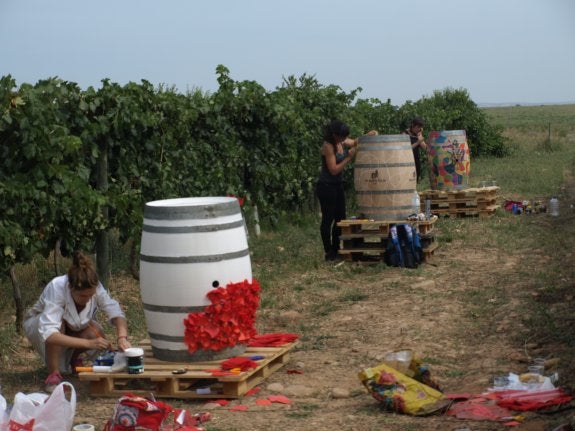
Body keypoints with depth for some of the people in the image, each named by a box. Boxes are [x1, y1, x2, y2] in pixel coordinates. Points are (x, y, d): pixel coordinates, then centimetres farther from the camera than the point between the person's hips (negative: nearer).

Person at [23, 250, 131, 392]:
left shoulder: (95, 288, -28)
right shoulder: (56, 288, -39)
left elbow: (116, 313, -26)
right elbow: (49, 334, -48)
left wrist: (122, 337, -47)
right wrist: (88, 343, -54)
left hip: (71, 327, 4)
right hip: (37, 324, -4)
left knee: (97, 335, -26)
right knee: (60, 324, -37)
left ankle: (70, 360, 5)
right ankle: (53, 375, -21)